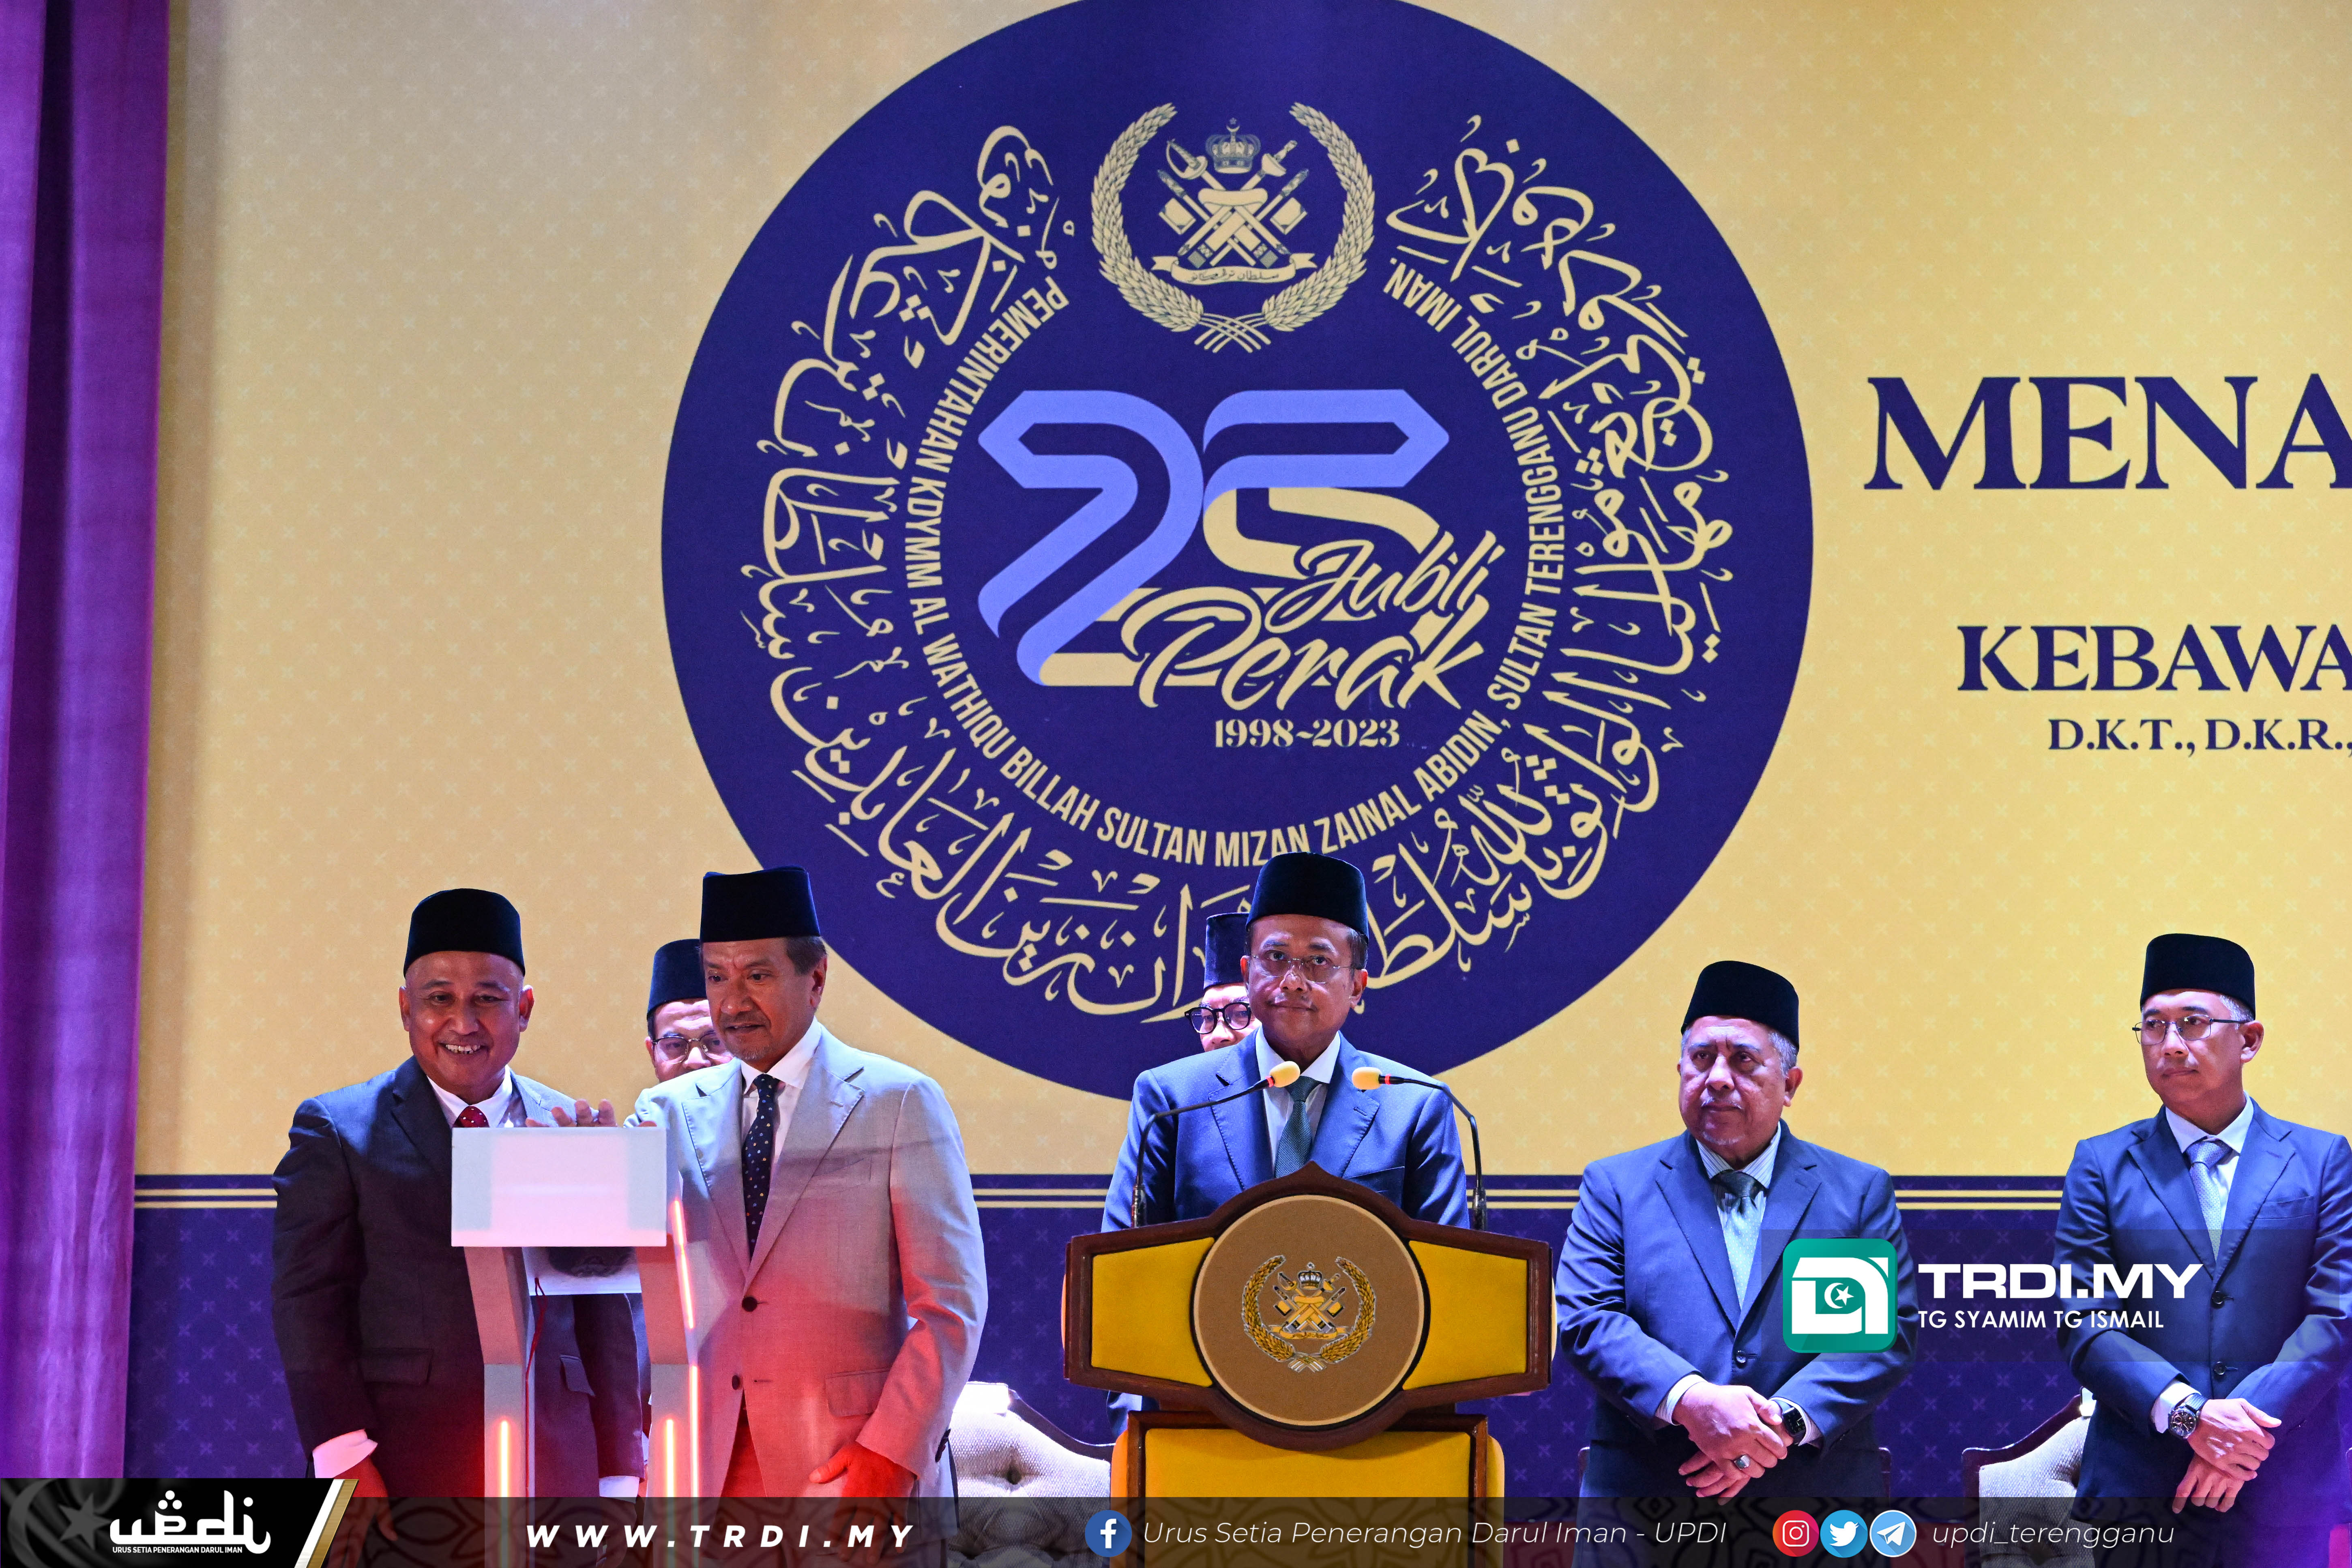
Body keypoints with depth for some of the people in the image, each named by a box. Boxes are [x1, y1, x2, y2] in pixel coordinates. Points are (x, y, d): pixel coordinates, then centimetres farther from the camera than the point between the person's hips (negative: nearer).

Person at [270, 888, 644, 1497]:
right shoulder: (335, 1130, 5)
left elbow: (606, 1317, 13)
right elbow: (307, 1303, -1)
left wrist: (620, 1474, 10)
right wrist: (348, 1464, -10)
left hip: (557, 1468, 3)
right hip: (400, 1465, -2)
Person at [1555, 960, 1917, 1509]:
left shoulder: (1859, 1193, 10)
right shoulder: (1616, 1186, 9)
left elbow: (1891, 1326, 1)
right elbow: (1584, 1319, -1)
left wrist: (1786, 1422, -13)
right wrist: (1688, 1400, -18)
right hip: (1646, 1491, 0)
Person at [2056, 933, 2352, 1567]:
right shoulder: (2103, 1164, 5)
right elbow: (2083, 1322, -2)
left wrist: (2250, 1426, -14)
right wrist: (2187, 1414, -16)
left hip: (2285, 1489, 0)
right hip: (2137, 1486, 0)